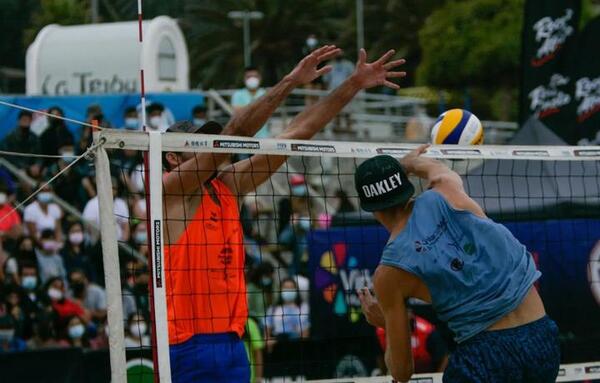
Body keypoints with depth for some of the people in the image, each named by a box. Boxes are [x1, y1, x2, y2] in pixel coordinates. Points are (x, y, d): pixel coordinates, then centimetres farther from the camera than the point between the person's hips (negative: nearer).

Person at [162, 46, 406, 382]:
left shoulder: (228, 187, 13)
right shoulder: (170, 191, -6)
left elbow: (295, 134, 13)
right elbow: (233, 134, -16)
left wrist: (354, 85, 11)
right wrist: (291, 81, -19)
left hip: (232, 342, 7)